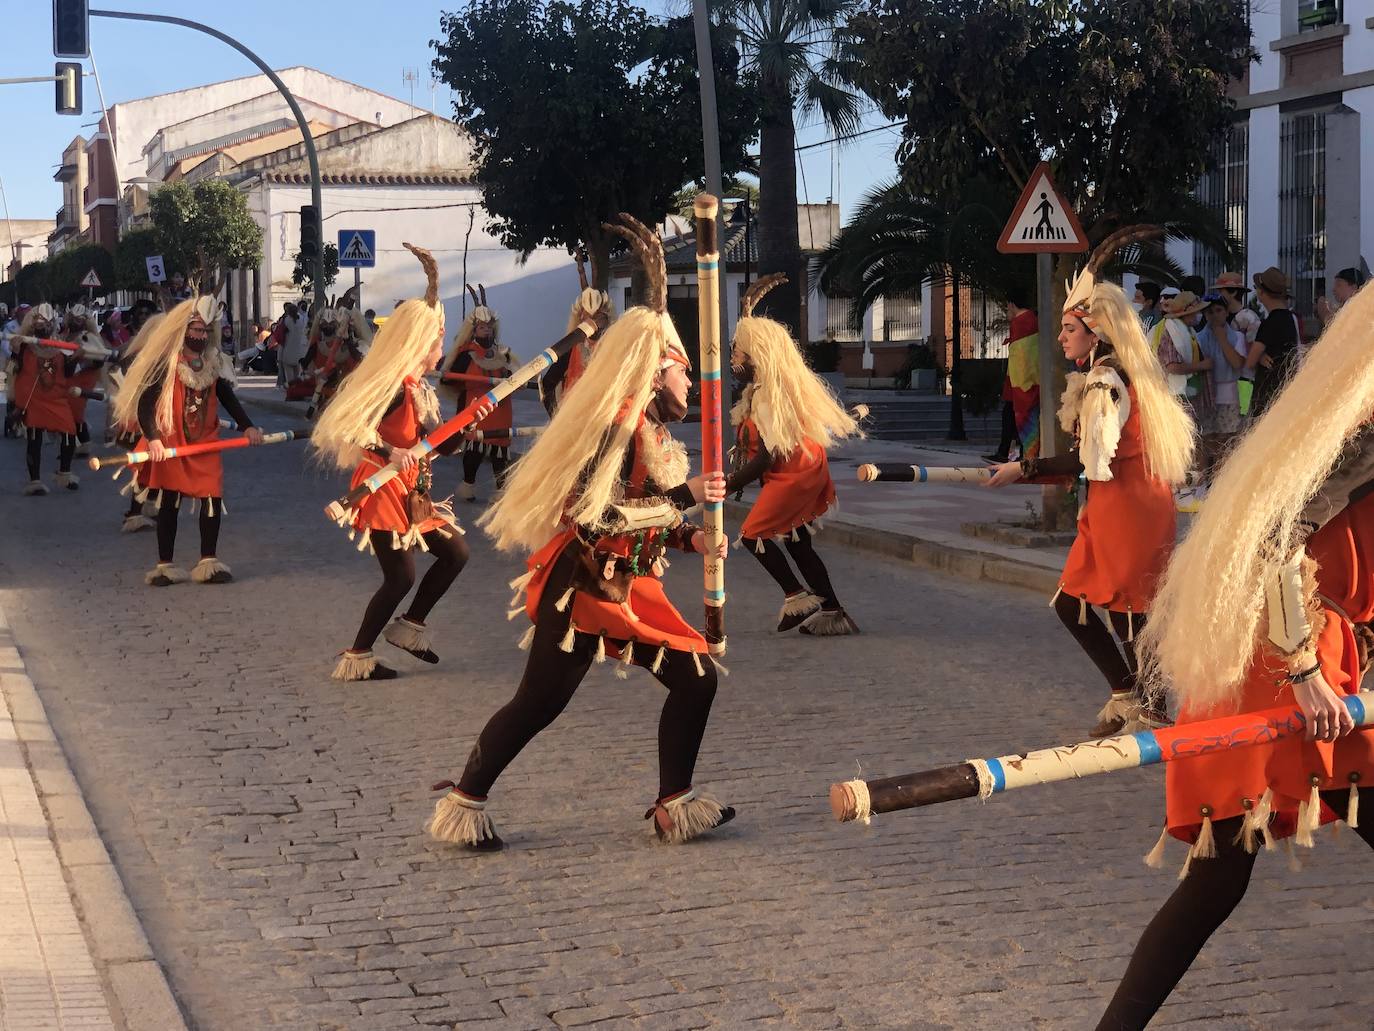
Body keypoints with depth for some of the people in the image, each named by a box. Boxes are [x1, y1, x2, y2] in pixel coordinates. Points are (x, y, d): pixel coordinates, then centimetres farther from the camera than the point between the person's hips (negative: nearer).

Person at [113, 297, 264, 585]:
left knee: (212, 499, -3)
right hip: (170, 444, -4)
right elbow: (144, 403, -16)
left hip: (205, 442, 4)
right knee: (168, 504, 2)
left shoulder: (214, 360, 5)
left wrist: (246, 426, -1)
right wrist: (153, 438, -28)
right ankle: (165, 566, 10)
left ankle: (209, 562, 8)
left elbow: (228, 398, 13)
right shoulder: (165, 362, -12)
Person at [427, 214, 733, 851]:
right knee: (540, 702, -7)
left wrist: (691, 537, 3)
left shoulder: (655, 434, 15)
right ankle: (462, 803, 9)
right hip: (582, 587, -9)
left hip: (628, 590, 9)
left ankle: (674, 806, 13)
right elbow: (597, 511, -25)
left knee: (696, 678, 5)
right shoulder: (618, 424, -15)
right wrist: (684, 498, -23)